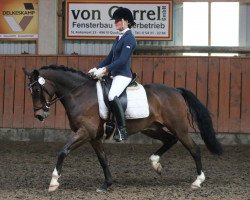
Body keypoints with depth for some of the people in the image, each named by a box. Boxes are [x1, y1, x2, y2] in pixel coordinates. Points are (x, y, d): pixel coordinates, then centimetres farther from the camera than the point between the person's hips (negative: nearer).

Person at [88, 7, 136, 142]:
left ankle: (122, 130, -30)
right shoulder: (119, 38, 17)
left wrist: (104, 70, -25)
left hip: (123, 75, -11)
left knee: (112, 96, -33)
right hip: (114, 75, 11)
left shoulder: (129, 38, -12)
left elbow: (122, 60, -21)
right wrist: (96, 69, 10)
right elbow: (110, 58, 20)